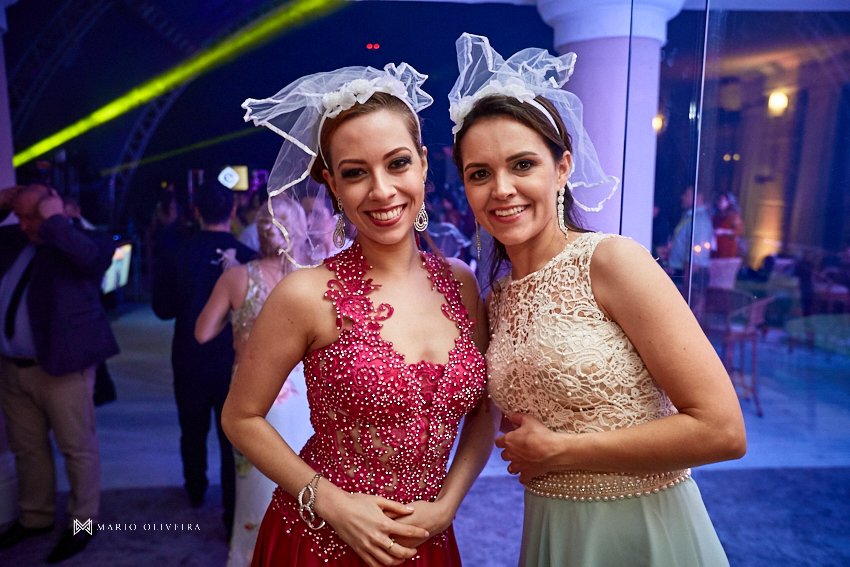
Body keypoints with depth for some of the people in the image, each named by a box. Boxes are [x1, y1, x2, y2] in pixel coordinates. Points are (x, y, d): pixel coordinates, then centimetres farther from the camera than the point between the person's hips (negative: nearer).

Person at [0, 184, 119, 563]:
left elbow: (93, 254, -31)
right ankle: (34, 518, 36)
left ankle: (83, 522, 19)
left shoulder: (79, 243, -10)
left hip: (61, 366, -7)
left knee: (77, 447, 4)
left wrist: (53, 219, -20)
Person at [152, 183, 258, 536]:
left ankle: (196, 491, 47)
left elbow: (162, 308, 0)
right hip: (234, 362, -2)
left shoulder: (175, 257, -11)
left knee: (193, 431, 24)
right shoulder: (248, 258, -16)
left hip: (190, 361, 3)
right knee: (233, 440, 7)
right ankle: (234, 517, 11)